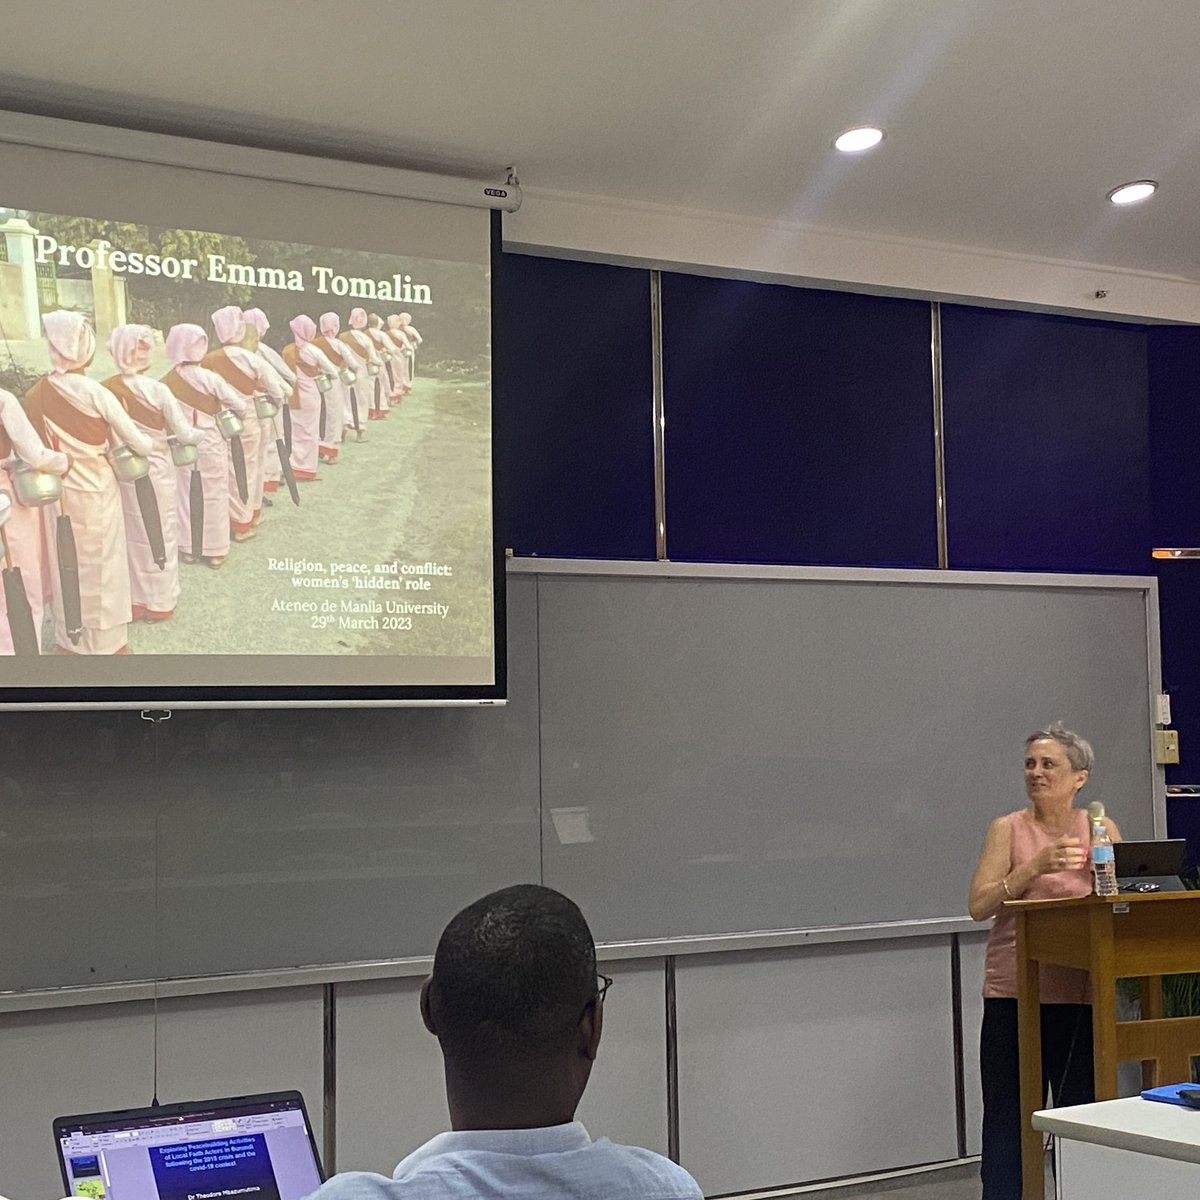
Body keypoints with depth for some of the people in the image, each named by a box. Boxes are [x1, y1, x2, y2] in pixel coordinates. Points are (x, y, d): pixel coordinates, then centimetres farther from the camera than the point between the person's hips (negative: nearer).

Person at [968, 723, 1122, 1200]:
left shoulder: (1101, 828, 8)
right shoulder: (1008, 829, 1)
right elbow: (978, 906, -9)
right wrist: (1036, 866, -20)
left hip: (1081, 994, 2)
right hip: (1015, 993, -2)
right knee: (1009, 1117, -1)